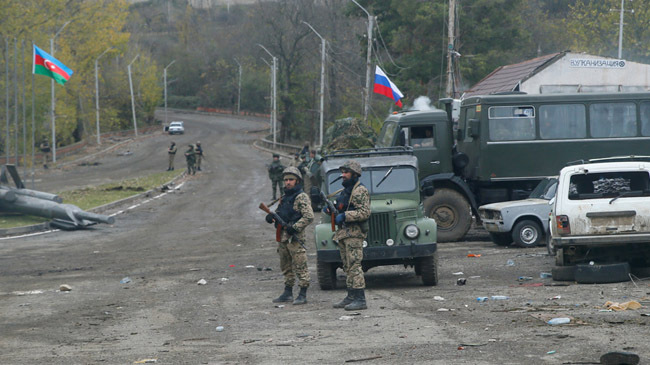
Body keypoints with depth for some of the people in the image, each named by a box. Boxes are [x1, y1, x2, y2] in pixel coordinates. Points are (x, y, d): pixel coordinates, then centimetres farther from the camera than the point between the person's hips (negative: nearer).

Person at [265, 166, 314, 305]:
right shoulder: (284, 198, 18)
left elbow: (309, 217, -16)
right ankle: (288, 293, 22)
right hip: (282, 237, 9)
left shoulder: (301, 197, -8)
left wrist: (294, 228, -22)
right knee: (286, 267, 14)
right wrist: (271, 217, 3)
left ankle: (303, 295, -4)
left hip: (295, 238, -9)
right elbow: (279, 214, 26)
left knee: (300, 266, -6)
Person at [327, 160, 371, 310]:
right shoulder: (345, 190, 20)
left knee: (354, 266, -14)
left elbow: (365, 212, -20)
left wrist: (344, 216, -23)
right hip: (343, 233, 10)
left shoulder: (360, 191, -11)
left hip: (354, 233, -10)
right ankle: (351, 297, 17)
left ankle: (360, 299, -16)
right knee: (348, 267, 12)